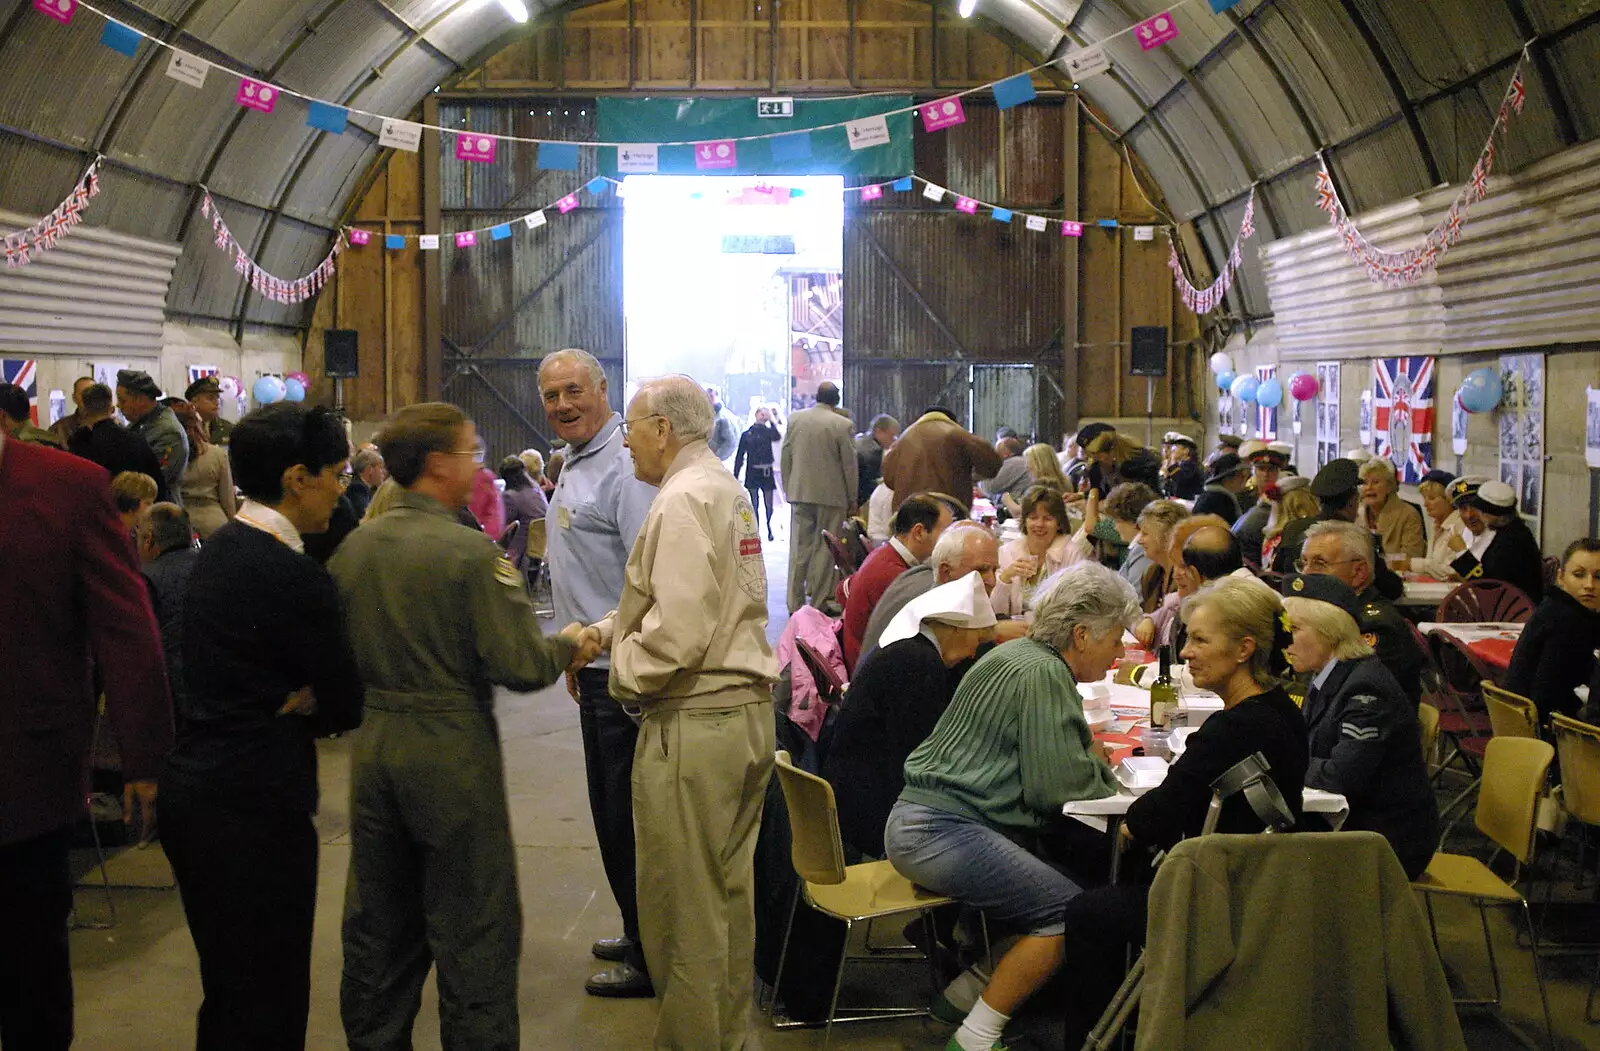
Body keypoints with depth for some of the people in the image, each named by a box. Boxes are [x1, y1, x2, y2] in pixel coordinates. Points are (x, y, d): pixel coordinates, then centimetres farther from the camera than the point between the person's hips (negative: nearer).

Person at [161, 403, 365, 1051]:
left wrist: (290, 703, -6)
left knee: (227, 991, 20)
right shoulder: (291, 575, -19)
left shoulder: (219, 551, 9)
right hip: (255, 806, -10)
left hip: (194, 795, 10)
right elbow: (347, 705, -13)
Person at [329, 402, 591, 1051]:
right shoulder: (470, 551, -17)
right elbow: (519, 666, -19)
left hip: (372, 747, 6)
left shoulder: (352, 547, 0)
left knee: (378, 925, 19)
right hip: (451, 752, -6)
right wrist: (567, 645, 0)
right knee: (473, 932, 5)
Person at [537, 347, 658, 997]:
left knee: (626, 817, -2)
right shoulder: (575, 467, 16)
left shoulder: (624, 468, -18)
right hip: (597, 668, 10)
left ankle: (651, 961, 9)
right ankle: (640, 937, 33)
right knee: (612, 813, 19)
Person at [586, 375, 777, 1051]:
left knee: (684, 911, 1)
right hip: (747, 712, 10)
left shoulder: (683, 499, -15)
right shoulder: (726, 489, 14)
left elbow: (679, 632, -23)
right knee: (729, 895, 18)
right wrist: (607, 632, 15)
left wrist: (623, 672, -7)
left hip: (694, 725, -10)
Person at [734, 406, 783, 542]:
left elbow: (777, 437, -20)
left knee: (769, 505, 3)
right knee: (754, 504, 1)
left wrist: (771, 421, -17)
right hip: (752, 473, 0)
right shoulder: (746, 434, 4)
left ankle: (769, 529, 21)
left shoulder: (768, 432, 5)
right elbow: (740, 456, 5)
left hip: (766, 472, 0)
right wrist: (735, 475, 0)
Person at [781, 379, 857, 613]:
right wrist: (852, 499, 4)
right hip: (831, 496, -3)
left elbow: (785, 457, 7)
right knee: (824, 549, 5)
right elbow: (849, 464, -5)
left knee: (799, 548, 8)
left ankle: (795, 603, 10)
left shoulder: (794, 419, 1)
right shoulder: (842, 425, -10)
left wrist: (788, 489, 17)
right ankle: (819, 601, 8)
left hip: (800, 493, 3)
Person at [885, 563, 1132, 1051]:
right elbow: (1054, 786, -16)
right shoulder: (1043, 673, -13)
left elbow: (1043, 760, 25)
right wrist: (1103, 771, 4)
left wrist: (1093, 759, 7)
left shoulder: (1021, 655, 18)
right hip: (941, 831, -11)